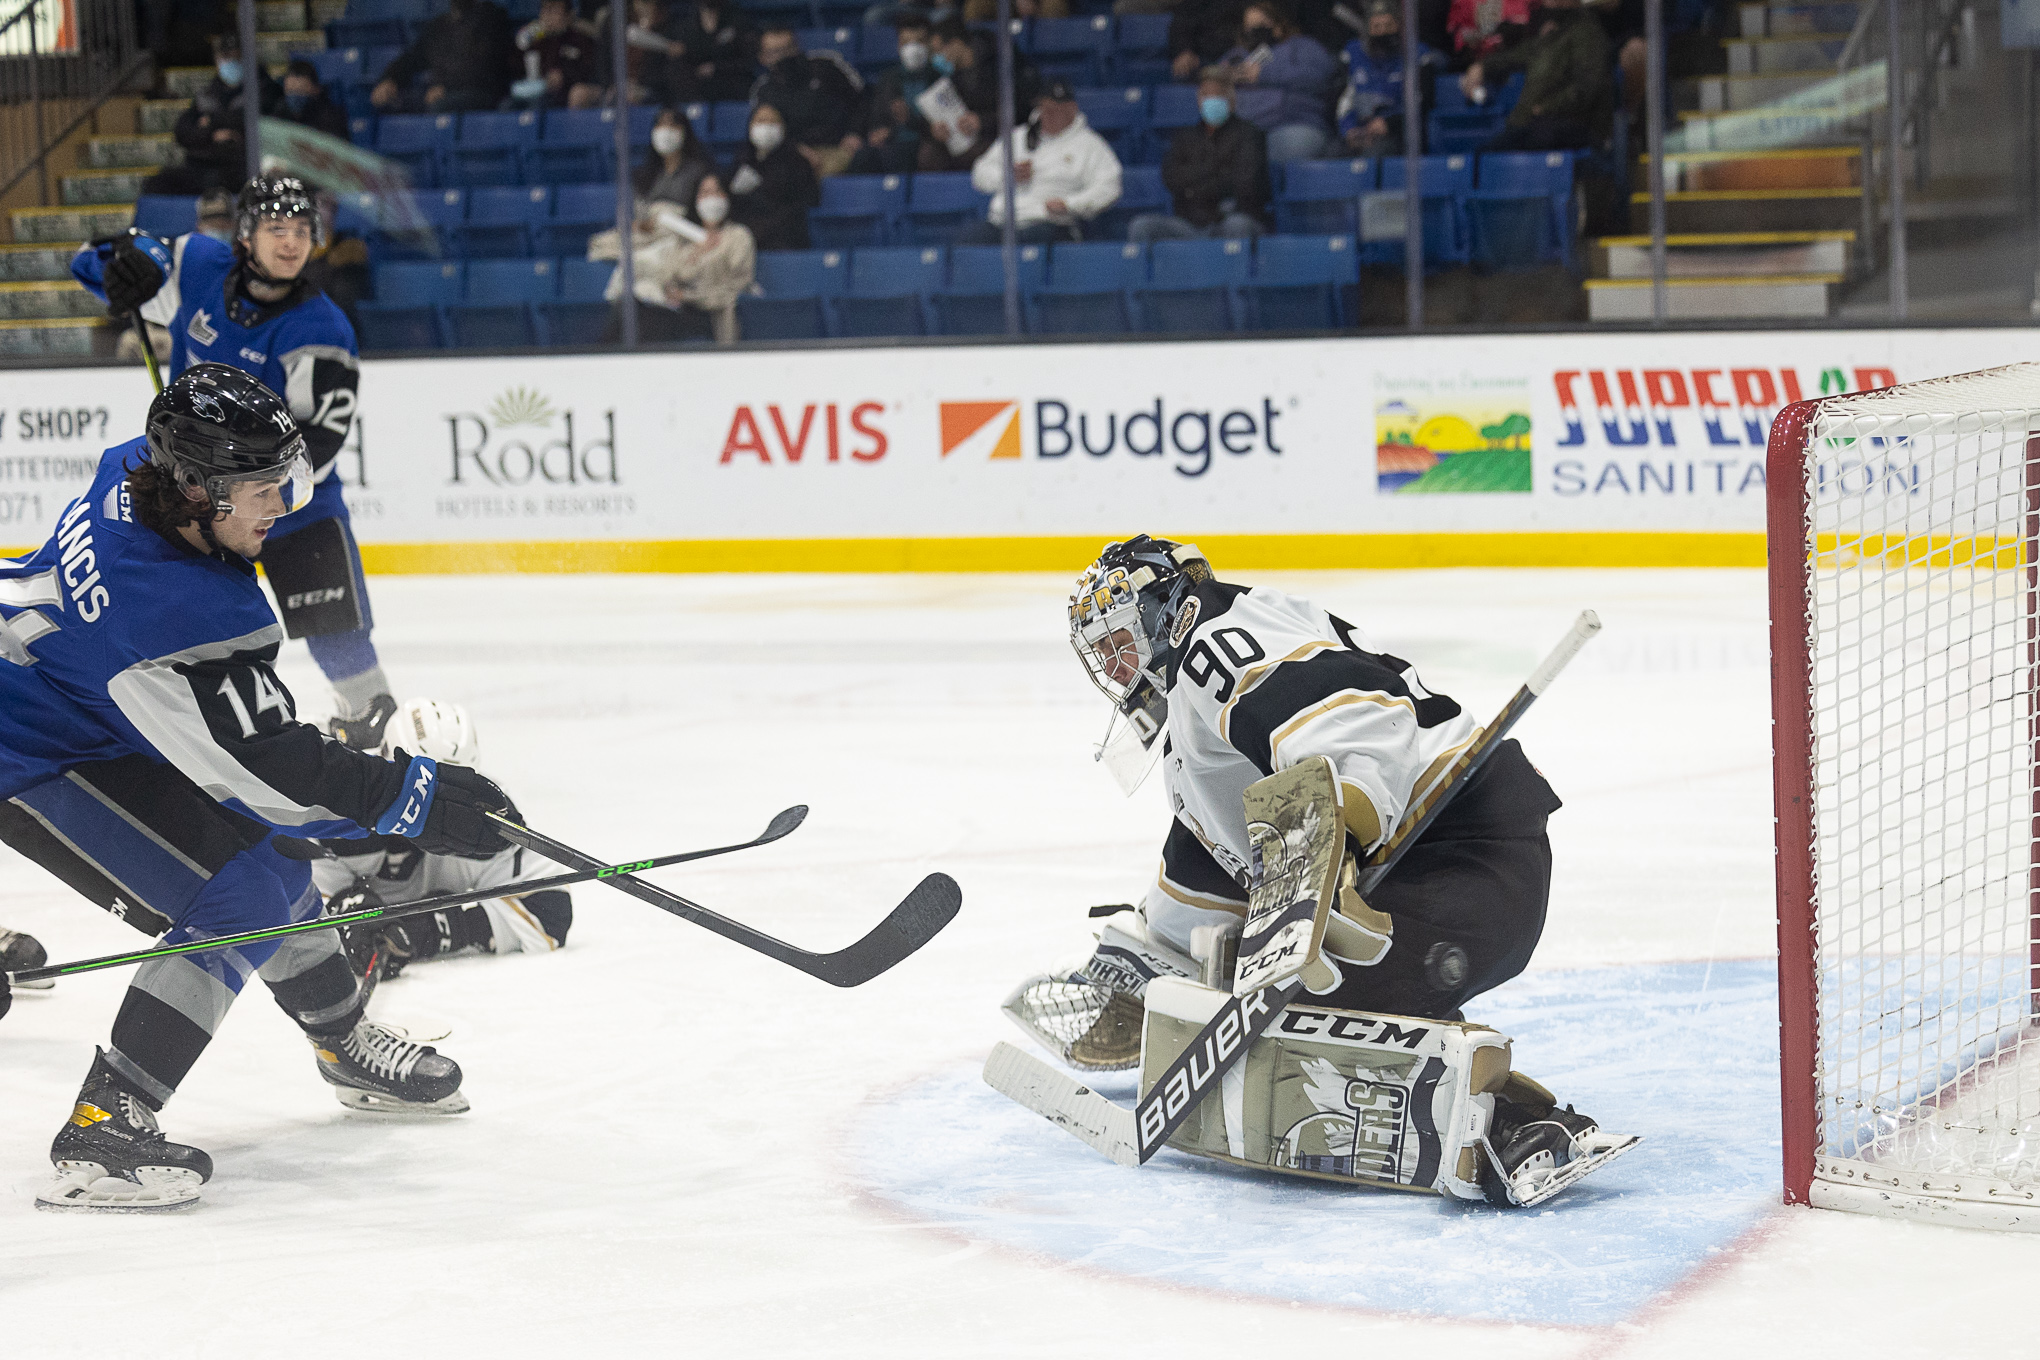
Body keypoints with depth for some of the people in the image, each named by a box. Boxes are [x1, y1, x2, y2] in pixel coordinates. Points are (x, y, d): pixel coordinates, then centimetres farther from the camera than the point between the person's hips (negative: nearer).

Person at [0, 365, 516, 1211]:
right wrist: (413, 798, -30)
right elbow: (259, 762, -33)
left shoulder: (135, 474, -12)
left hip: (104, 724, 10)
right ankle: (102, 1128, -22)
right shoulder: (176, 610, -37)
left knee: (272, 847, 17)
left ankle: (346, 1047, 40)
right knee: (241, 897, -20)